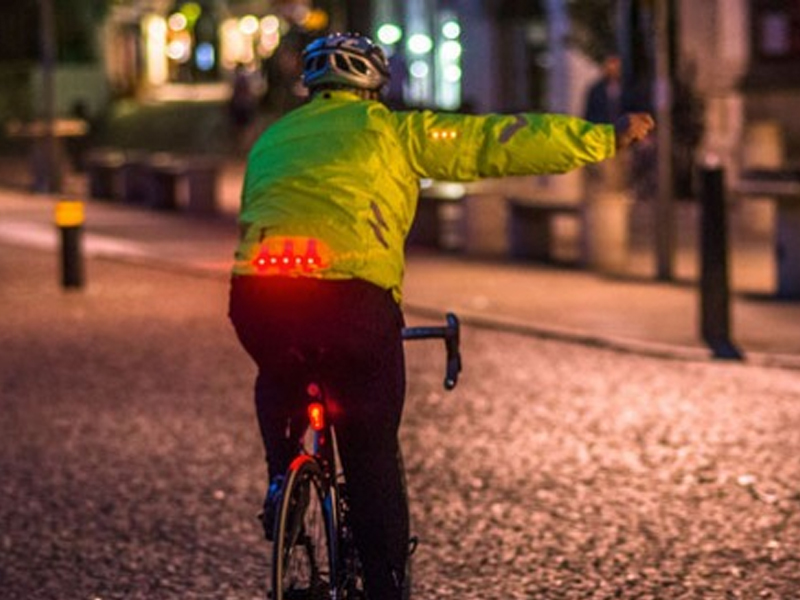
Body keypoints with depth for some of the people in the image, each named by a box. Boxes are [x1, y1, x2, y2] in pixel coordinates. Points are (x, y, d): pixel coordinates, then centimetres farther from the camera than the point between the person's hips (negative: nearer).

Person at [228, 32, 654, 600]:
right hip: (353, 294, -3)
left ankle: (280, 473, 17)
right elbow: (501, 139, 16)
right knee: (373, 458, 12)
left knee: (279, 380, 37)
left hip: (257, 290, 3)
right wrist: (609, 137, 22)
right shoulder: (390, 129, 17)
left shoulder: (271, 138, 29)